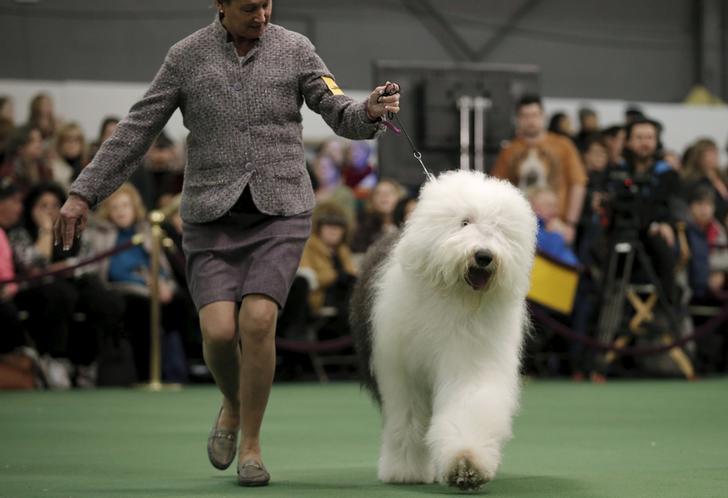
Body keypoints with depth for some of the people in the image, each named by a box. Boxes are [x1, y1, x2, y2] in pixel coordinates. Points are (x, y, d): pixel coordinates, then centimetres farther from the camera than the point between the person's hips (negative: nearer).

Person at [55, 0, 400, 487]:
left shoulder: (294, 50, 2)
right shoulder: (186, 57, 2)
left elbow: (343, 118, -4)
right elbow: (135, 132, 5)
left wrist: (372, 111, -28)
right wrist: (83, 194, 1)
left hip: (280, 213, -1)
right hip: (213, 217, 1)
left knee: (257, 320, -20)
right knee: (219, 331, -16)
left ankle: (251, 444, -2)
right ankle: (233, 406, 19)